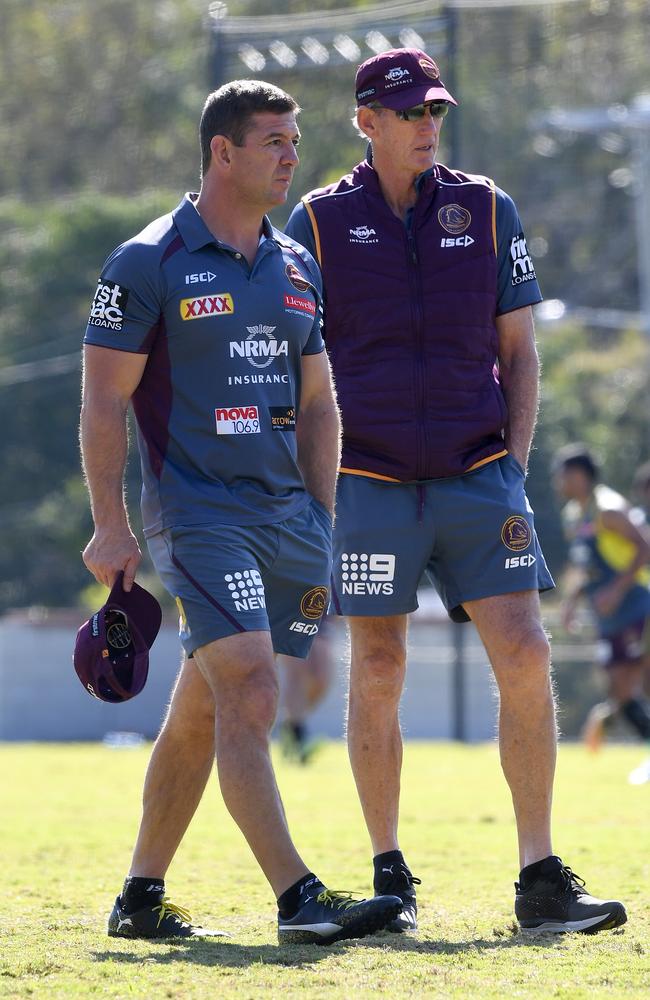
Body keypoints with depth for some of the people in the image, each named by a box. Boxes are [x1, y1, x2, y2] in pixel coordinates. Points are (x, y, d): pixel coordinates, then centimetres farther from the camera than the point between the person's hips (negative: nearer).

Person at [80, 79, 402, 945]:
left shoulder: (298, 270, 15)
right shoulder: (148, 264, -4)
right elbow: (105, 400, -4)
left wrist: (323, 523, 15)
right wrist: (111, 526, -10)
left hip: (286, 515, 6)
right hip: (197, 510, -6)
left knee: (202, 712, 10)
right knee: (249, 695, -17)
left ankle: (141, 896, 19)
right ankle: (298, 899, -22)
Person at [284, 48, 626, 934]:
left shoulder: (487, 211, 9)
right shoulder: (321, 221, 4)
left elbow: (518, 351, 12)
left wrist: (514, 463, 3)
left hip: (477, 478, 1)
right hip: (370, 485, -1)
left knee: (526, 659, -9)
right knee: (378, 673, 0)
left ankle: (541, 881, -5)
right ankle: (389, 877, 13)